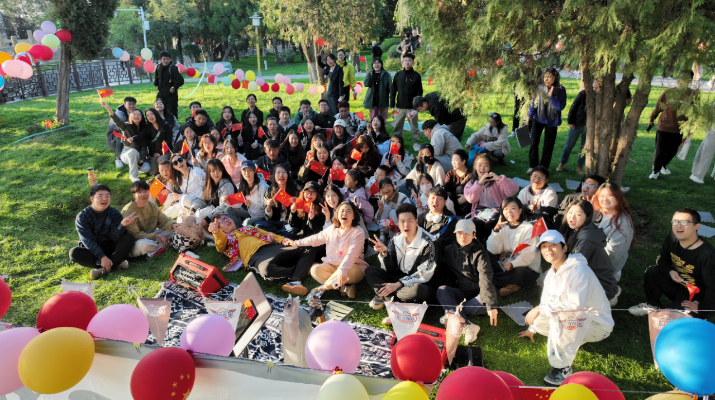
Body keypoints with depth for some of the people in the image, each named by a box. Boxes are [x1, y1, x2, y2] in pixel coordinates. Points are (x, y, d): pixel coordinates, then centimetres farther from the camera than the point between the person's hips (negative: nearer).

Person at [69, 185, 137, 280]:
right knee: (74, 252, -32)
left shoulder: (114, 213, -3)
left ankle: (104, 269, -35)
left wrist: (123, 224, -36)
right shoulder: (82, 216, -9)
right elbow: (88, 240, -19)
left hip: (109, 247, 1)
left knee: (129, 238, -24)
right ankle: (116, 263, -32)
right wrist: (102, 257, -31)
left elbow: (114, 236, -15)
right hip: (91, 249, -1)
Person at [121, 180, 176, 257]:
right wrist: (157, 236, -24)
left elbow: (164, 220, 1)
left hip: (151, 236, 7)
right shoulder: (128, 211, -19)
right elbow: (136, 235, -21)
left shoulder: (153, 205, 2)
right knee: (144, 243, -40)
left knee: (173, 230, -6)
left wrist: (174, 225, -23)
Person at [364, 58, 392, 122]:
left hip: (382, 101, -3)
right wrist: (368, 73, -17)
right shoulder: (371, 74, 8)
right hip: (372, 101, 3)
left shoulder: (386, 74, -2)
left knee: (382, 121, 2)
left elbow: (390, 87, -3)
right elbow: (366, 84, -7)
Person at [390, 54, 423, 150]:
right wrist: (392, 104, 0)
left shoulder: (416, 76, -2)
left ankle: (416, 143, 18)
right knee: (397, 126, 8)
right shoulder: (398, 75, 5)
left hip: (412, 106, -2)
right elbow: (392, 90, 6)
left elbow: (419, 92, -2)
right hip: (400, 106, 2)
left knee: (414, 126, 7)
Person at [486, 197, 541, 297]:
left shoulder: (528, 228, -5)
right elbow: (493, 250, -3)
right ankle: (510, 285, -20)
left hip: (527, 269, -5)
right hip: (505, 266, 5)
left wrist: (513, 264, -32)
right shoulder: (503, 228, 9)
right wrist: (496, 231, -14)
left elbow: (528, 256, -15)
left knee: (520, 273, -39)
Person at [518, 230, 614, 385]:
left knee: (559, 317, -34)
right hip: (575, 321, 9)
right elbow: (546, 303, 15)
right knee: (537, 320, -7)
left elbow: (576, 306, -35)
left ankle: (563, 368, -18)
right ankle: (575, 340, 14)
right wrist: (532, 329, 22)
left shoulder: (579, 271, -24)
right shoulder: (551, 273, 4)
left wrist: (541, 309, -29)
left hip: (598, 325, -9)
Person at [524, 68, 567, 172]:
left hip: (551, 121, -1)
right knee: (534, 142, -2)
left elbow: (560, 107, -16)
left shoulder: (561, 90, -10)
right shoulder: (540, 88, -3)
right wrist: (528, 118, 2)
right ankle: (532, 166, 11)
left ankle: (543, 167, 19)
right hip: (538, 119, 2)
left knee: (548, 145, 7)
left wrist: (551, 96, -26)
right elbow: (533, 103, 3)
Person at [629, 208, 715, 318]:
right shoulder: (672, 238, -10)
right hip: (677, 283, 6)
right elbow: (661, 260, 6)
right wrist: (670, 271, -15)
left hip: (695, 298, -6)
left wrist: (702, 309, -17)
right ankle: (652, 305, 9)